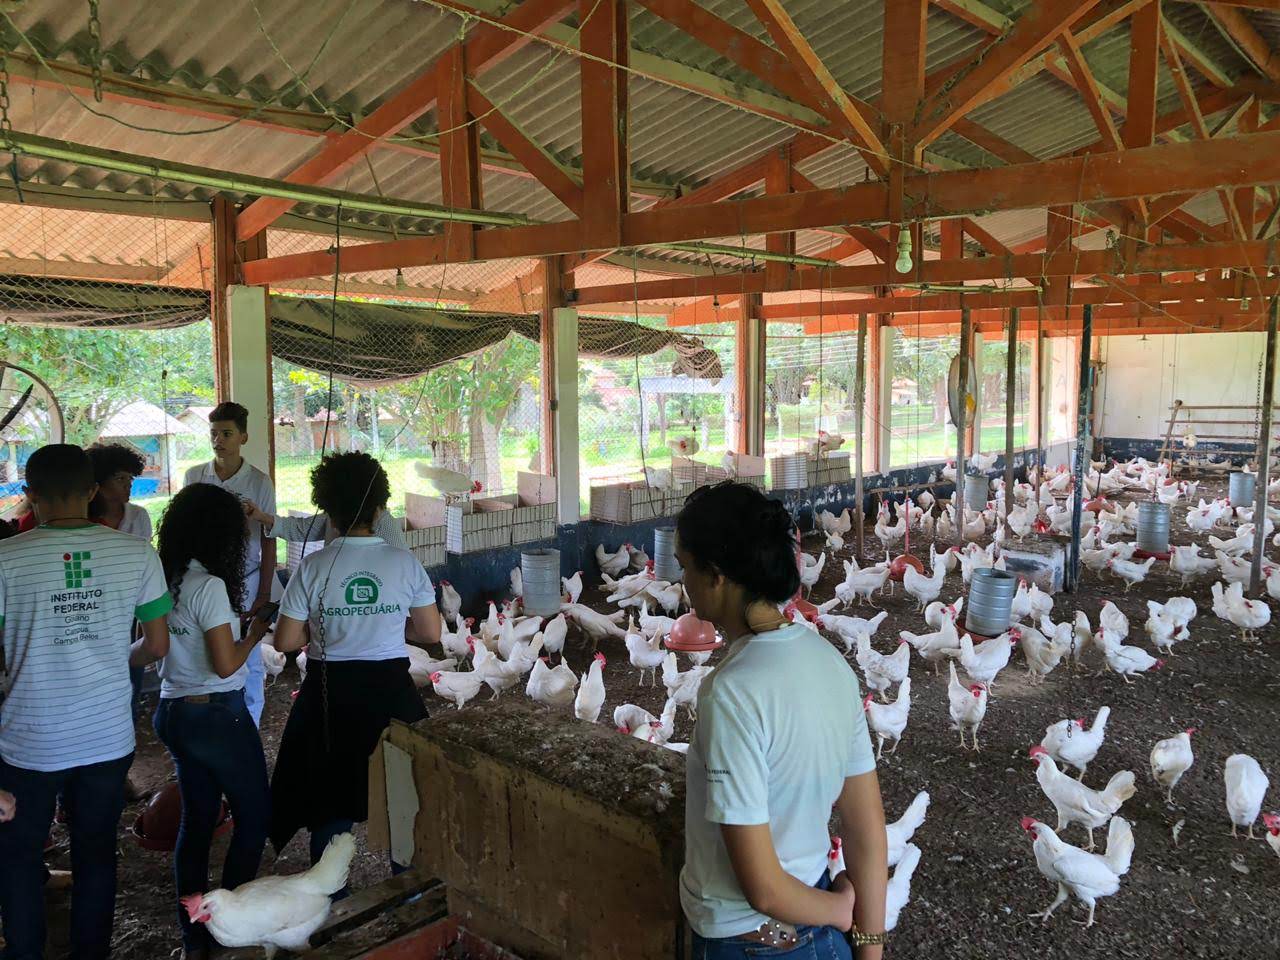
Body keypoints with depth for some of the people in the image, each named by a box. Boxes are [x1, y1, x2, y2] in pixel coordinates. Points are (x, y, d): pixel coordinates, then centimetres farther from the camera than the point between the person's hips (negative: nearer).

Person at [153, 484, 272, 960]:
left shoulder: (162, 579, 2)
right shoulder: (209, 586, -20)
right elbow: (226, 665, -20)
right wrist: (255, 633, -3)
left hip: (173, 711, 8)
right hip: (216, 714, -7)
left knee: (196, 817, 16)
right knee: (254, 813, 10)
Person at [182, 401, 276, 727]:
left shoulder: (259, 482, -4)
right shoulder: (194, 476, 4)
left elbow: (268, 541, -1)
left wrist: (264, 594, -4)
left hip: (244, 583, -2)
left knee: (248, 662, 5)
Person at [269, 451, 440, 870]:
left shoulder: (313, 567, -10)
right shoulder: (404, 563, -7)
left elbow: (285, 642, -5)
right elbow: (432, 634, -1)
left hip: (331, 693, -1)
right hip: (391, 689, 1)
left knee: (331, 794, 16)